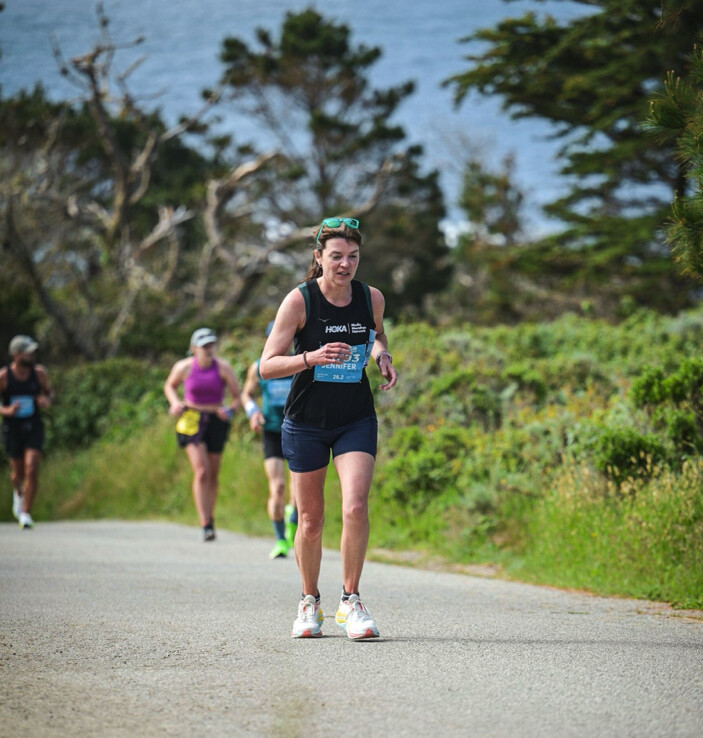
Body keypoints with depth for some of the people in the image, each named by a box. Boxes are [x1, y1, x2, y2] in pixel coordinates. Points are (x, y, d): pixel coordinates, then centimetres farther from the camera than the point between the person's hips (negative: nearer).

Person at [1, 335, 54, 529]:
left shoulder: (39, 372, -6)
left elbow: (49, 392, 11)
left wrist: (47, 400, -12)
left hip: (34, 427, 1)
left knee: (32, 470, -15)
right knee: (18, 472, 12)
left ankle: (25, 513, -5)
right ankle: (18, 492, 49)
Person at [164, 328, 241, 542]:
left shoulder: (223, 368, -6)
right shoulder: (184, 367, -5)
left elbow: (238, 397, -2)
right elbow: (170, 386, 15)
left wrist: (229, 410, -22)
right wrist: (175, 402, -3)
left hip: (216, 422, 2)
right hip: (191, 421, -2)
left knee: (213, 474, 9)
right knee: (201, 471, -15)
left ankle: (210, 518, 29)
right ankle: (205, 525, -19)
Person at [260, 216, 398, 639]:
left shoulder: (372, 298, -4)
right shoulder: (299, 301, -13)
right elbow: (267, 366, -15)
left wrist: (382, 356, -3)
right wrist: (312, 358, -31)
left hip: (356, 421, 1)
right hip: (306, 424, -1)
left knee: (355, 506, -18)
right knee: (310, 520, 6)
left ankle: (351, 601, -5)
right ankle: (310, 602, 26)